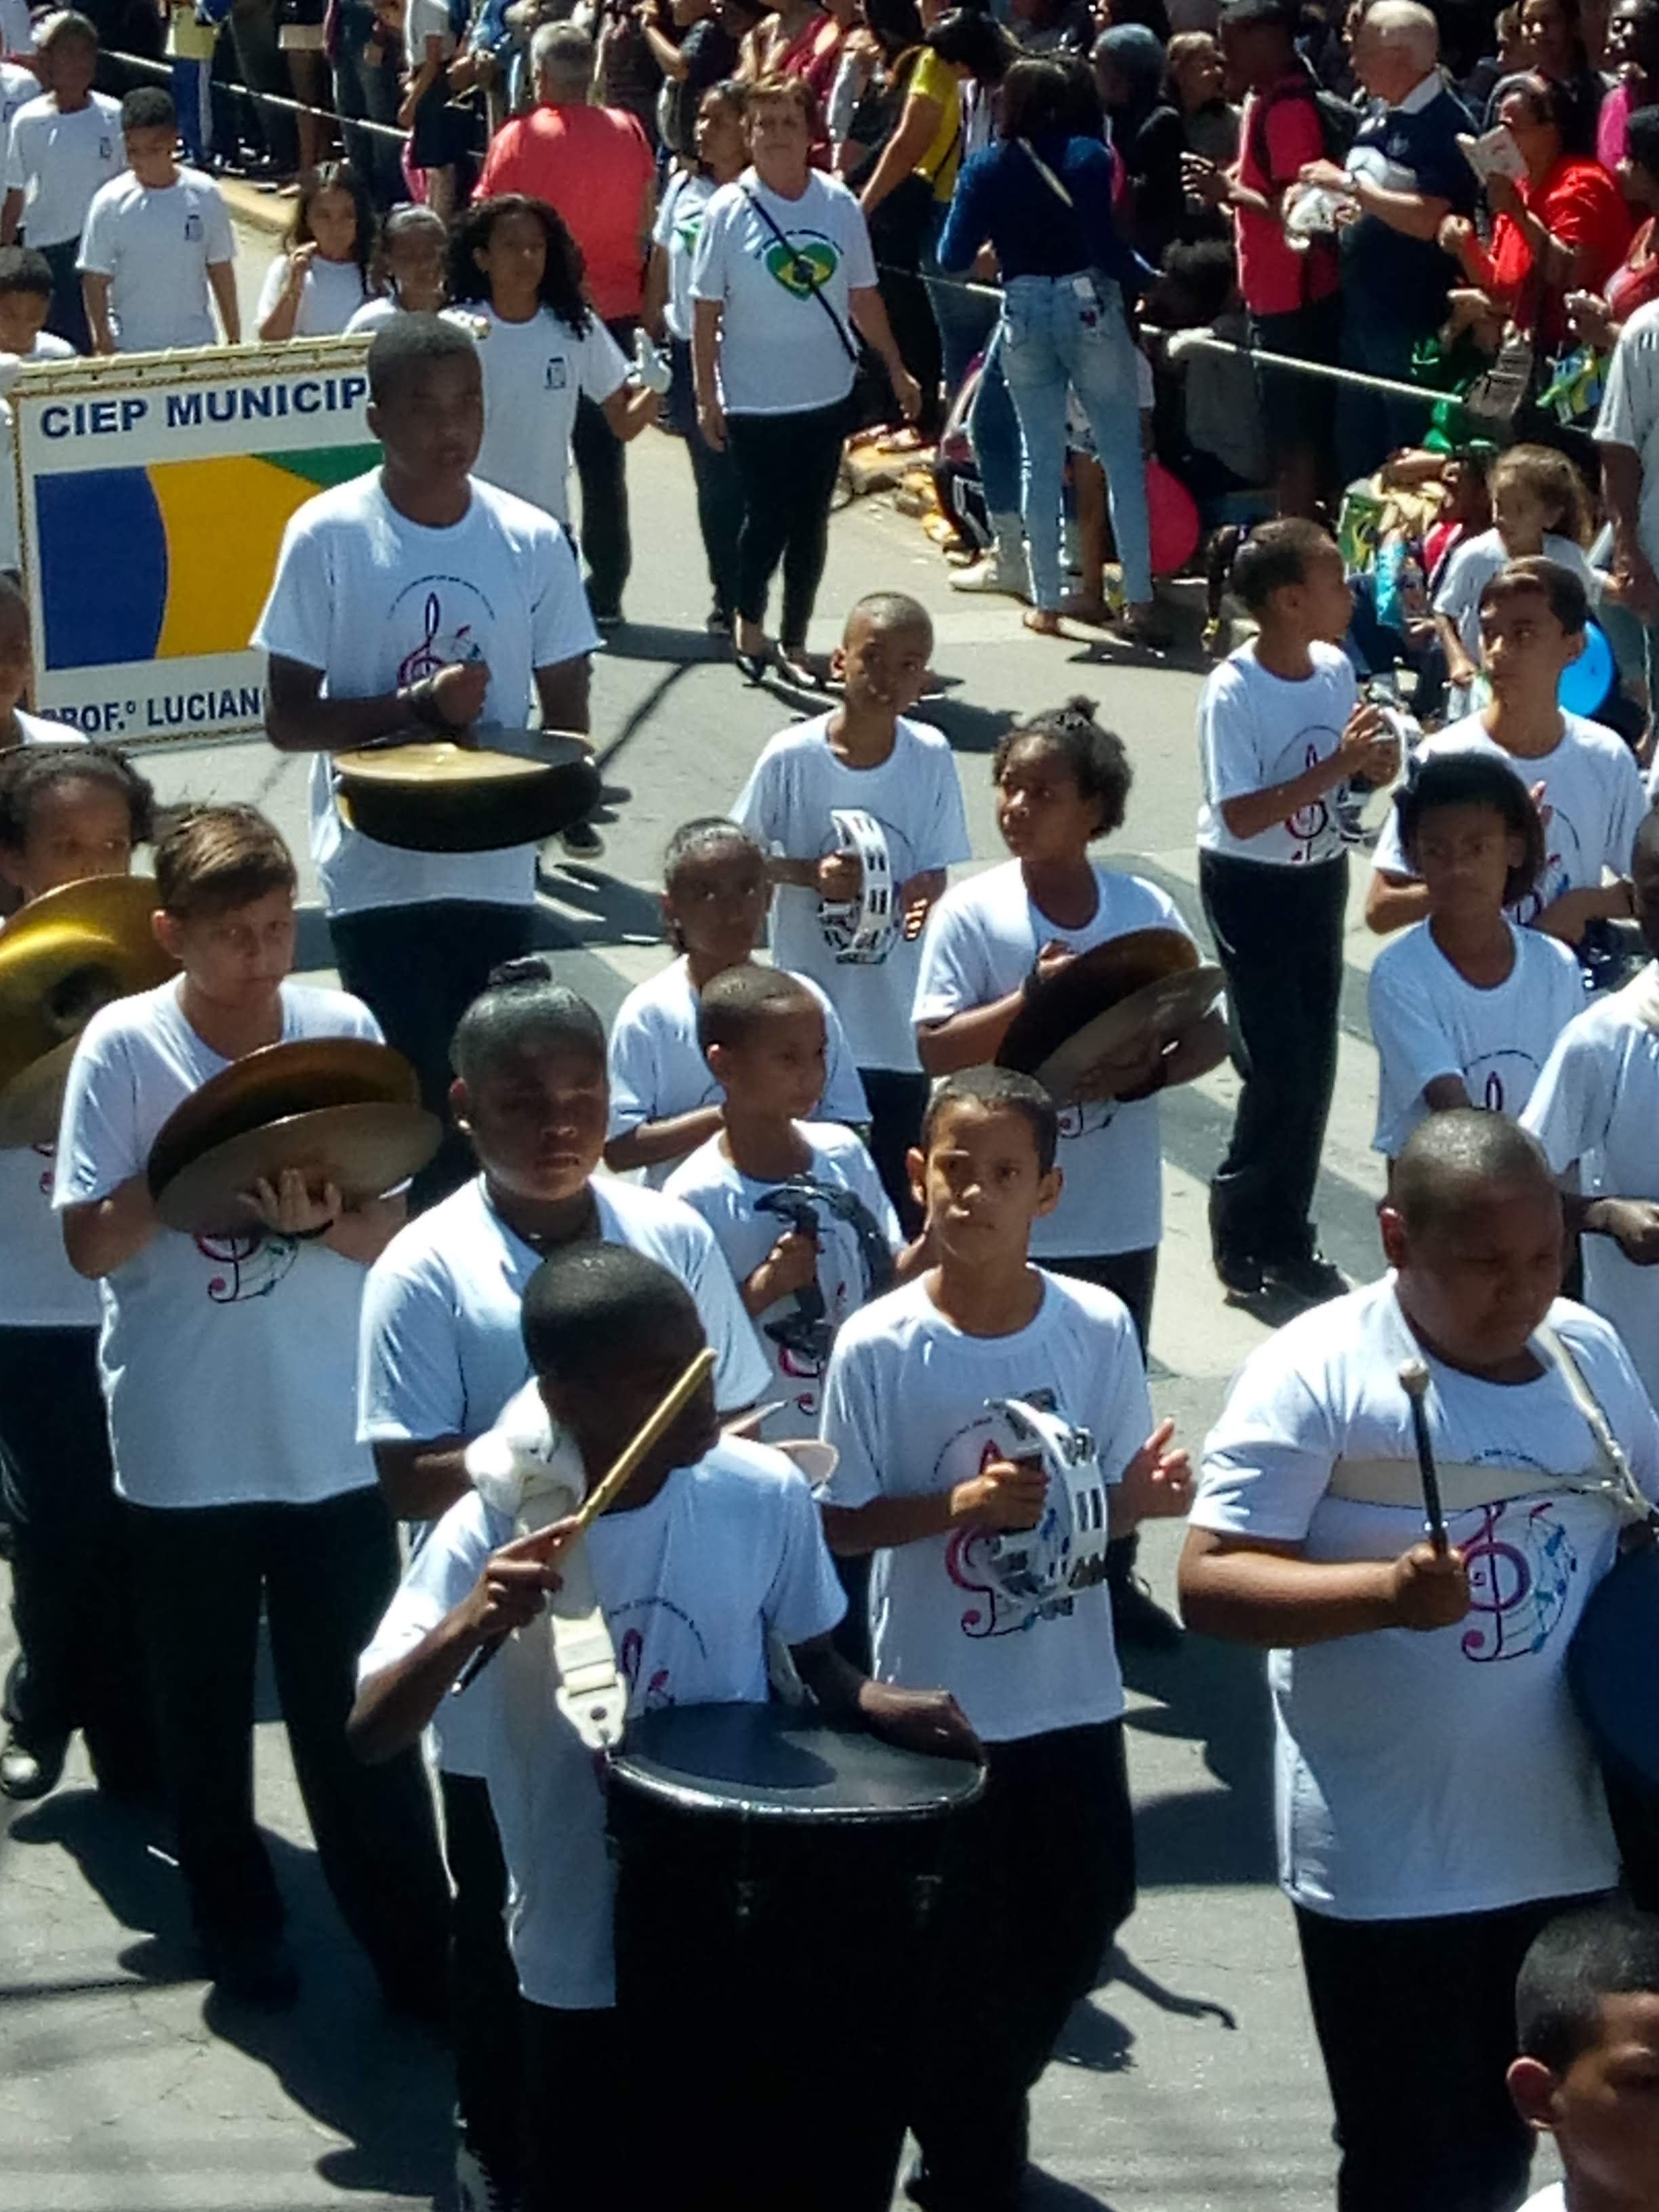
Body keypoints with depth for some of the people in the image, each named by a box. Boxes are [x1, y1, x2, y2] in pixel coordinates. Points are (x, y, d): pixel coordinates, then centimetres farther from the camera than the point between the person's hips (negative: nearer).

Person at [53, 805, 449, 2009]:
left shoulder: (341, 1027, -6)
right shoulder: (123, 1046, -10)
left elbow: (393, 1228, -3)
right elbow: (90, 1246, -9)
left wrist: (318, 1220, -24)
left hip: (333, 1437, 0)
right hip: (184, 1444, 0)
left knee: (355, 1704, 5)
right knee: (205, 1705, 15)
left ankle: (415, 1944, 15)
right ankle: (239, 1925, 33)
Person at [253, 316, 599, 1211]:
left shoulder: (532, 540, 1)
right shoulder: (328, 535, -7)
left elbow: (564, 709, 9)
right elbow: (287, 718, -6)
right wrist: (417, 706, -19)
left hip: (497, 870, 3)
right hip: (377, 873, -3)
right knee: (412, 1099, -5)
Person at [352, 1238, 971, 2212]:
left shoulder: (765, 1492, -12)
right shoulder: (495, 1529, -18)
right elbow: (370, 1736, -21)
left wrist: (878, 1703, -16)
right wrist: (467, 1628, -38)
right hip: (583, 1957, -1)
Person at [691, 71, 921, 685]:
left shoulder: (839, 205, -1)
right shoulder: (729, 210, -8)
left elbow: (862, 296, 8)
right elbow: (706, 310, -5)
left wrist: (896, 370, 11)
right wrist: (706, 397, -6)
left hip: (825, 395, 3)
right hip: (753, 399, -3)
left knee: (810, 523, 9)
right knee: (767, 518, -2)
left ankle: (793, 644, 21)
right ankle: (748, 623, 24)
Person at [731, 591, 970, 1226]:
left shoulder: (931, 756, -7)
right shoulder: (792, 756, -12)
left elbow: (935, 869, 0)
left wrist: (923, 896, -23)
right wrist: (810, 874, -19)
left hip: (898, 1019, 1)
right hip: (811, 1013, -1)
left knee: (900, 1187, 9)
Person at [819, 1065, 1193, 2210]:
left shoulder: (1100, 1326, -7)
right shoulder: (877, 1347, -15)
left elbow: (1115, 1496, 2)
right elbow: (839, 1524, -9)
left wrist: (1141, 1495, -21)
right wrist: (962, 1504, -25)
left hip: (1073, 1694, 3)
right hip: (938, 1704, -3)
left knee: (1085, 1911, 17)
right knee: (957, 1952, 8)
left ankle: (986, 2102, 43)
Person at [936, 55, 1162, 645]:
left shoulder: (985, 170, 1)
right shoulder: (1088, 157, -7)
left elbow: (953, 259, 0)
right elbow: (1104, 243, -17)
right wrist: (1142, 281, -1)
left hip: (1024, 314, 3)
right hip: (1088, 305, -3)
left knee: (1040, 457, 12)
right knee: (1123, 454, 1)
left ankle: (1046, 602, 13)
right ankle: (1139, 601, -5)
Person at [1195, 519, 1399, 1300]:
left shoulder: (1337, 669, -2)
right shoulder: (1233, 693, -21)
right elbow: (1243, 816, -25)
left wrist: (1376, 762, -12)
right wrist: (1336, 765, -29)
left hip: (1321, 877, 7)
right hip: (1251, 887, -6)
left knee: (1313, 1067, 10)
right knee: (1279, 1069, -6)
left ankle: (1285, 1240, 23)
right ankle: (1242, 1240, 13)